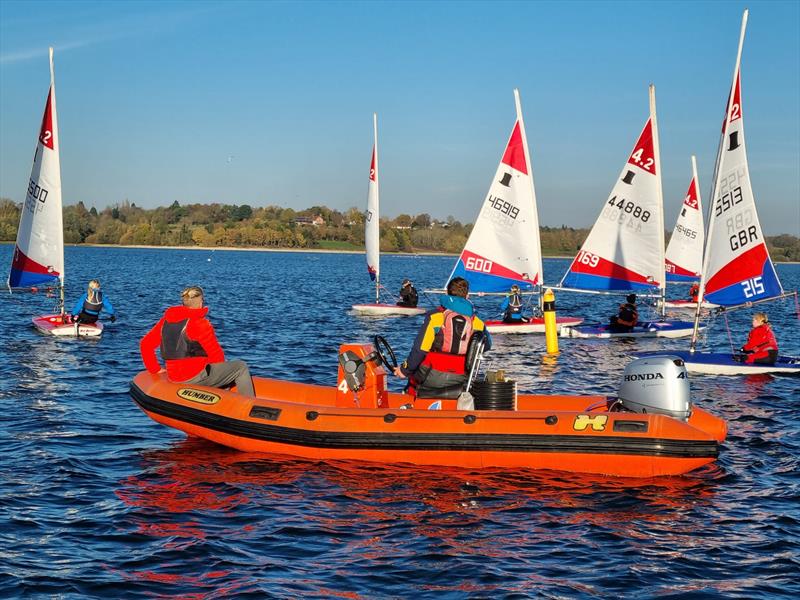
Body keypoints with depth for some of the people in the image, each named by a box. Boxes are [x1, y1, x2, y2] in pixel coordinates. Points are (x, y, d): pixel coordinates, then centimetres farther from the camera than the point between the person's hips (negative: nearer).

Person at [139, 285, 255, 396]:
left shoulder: (166, 320, 9)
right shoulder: (199, 323, -13)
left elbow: (145, 344, 13)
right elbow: (216, 355, -10)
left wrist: (155, 369, 19)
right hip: (196, 375, -8)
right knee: (241, 367, 3)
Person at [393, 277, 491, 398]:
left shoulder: (435, 316, -10)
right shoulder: (477, 322, 2)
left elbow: (420, 349, -12)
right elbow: (487, 345, 20)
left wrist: (405, 369, 1)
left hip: (433, 378, -4)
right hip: (460, 378, 4)